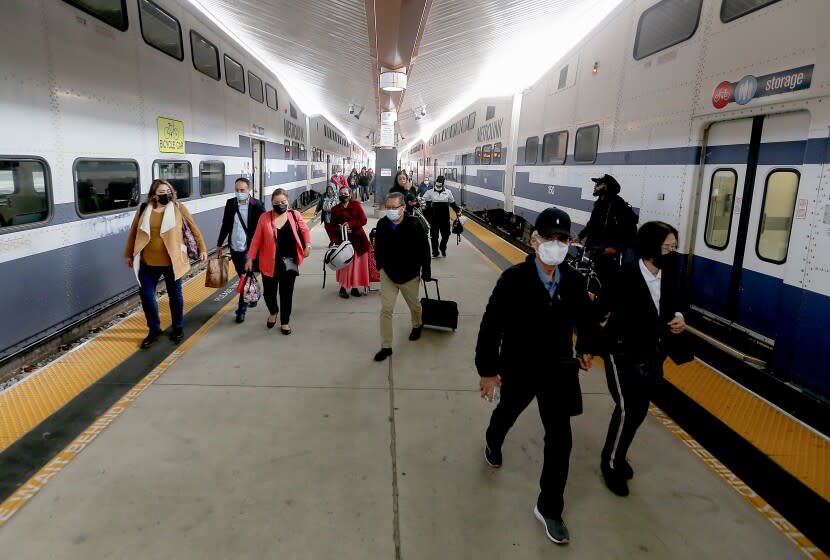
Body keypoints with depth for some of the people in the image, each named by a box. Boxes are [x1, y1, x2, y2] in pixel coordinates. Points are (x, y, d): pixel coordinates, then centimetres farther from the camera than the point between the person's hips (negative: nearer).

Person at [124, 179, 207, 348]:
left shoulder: (178, 209, -4)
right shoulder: (143, 210, 0)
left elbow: (194, 229, 3)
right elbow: (133, 232, 10)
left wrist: (202, 249, 2)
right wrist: (128, 254, 13)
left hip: (171, 262, -2)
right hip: (148, 262, 2)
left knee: (175, 295, 11)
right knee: (146, 295, 6)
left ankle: (178, 328, 30)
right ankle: (154, 329, 26)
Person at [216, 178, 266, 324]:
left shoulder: (257, 205, -10)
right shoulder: (230, 204, 3)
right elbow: (225, 225, 11)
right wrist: (219, 244, 14)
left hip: (249, 248, -5)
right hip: (234, 247, 5)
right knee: (243, 277, 18)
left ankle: (241, 310, 3)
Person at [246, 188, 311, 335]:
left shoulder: (295, 215, -3)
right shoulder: (264, 218, -5)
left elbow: (305, 231, 9)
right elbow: (256, 239, -2)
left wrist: (307, 245, -6)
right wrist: (250, 258, -2)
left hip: (289, 263, 0)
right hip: (270, 263, 0)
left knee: (286, 293, 8)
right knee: (269, 292, 9)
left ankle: (284, 322, 25)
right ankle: (273, 312, 41)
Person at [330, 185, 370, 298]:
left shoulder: (356, 205, 3)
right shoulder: (335, 209, 8)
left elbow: (363, 220, -6)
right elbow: (333, 226, 8)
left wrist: (350, 224, -16)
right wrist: (340, 228, -13)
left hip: (358, 239, 0)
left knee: (357, 263, 3)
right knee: (345, 264, -3)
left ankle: (354, 287, 14)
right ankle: (343, 288, 7)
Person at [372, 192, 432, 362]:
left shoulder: (414, 225, -20)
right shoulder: (382, 224, -10)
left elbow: (424, 250, -13)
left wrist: (426, 272, -9)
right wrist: (380, 265, 10)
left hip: (409, 275, -2)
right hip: (388, 274, 2)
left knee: (414, 305, 21)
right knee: (386, 310, -2)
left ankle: (417, 325, 54)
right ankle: (386, 347, 9)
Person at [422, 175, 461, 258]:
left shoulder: (448, 192, 5)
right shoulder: (430, 192, 1)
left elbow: (453, 203, 12)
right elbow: (424, 202, 4)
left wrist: (458, 210, 3)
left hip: (445, 218, 1)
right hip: (434, 218, -1)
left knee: (446, 234, 6)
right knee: (434, 235, 6)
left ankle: (443, 249, 32)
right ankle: (435, 252, 20)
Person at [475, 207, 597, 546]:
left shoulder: (573, 282, -11)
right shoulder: (513, 279, -23)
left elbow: (585, 318, 11)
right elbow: (491, 326, -18)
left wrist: (586, 348, 10)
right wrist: (487, 371, -14)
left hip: (558, 371, 2)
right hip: (518, 369, -2)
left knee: (560, 440, 2)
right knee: (508, 413, 26)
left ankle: (549, 508, 21)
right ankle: (493, 442, 64)